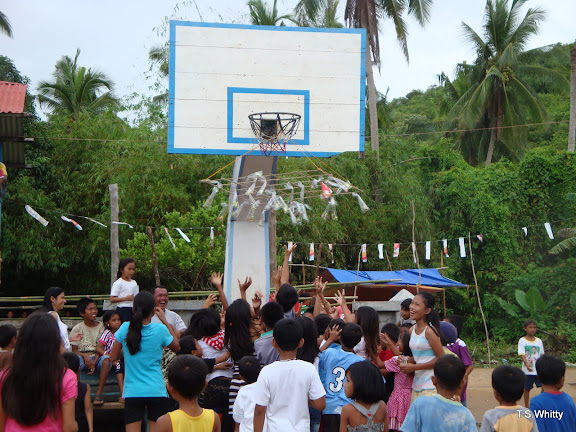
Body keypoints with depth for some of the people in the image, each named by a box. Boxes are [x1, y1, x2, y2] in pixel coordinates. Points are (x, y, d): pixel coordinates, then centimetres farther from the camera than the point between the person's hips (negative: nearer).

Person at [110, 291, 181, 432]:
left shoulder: (125, 328, -4)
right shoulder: (160, 329, -7)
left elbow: (113, 358, 5)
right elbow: (177, 348, 13)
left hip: (132, 392, 1)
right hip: (156, 392, -1)